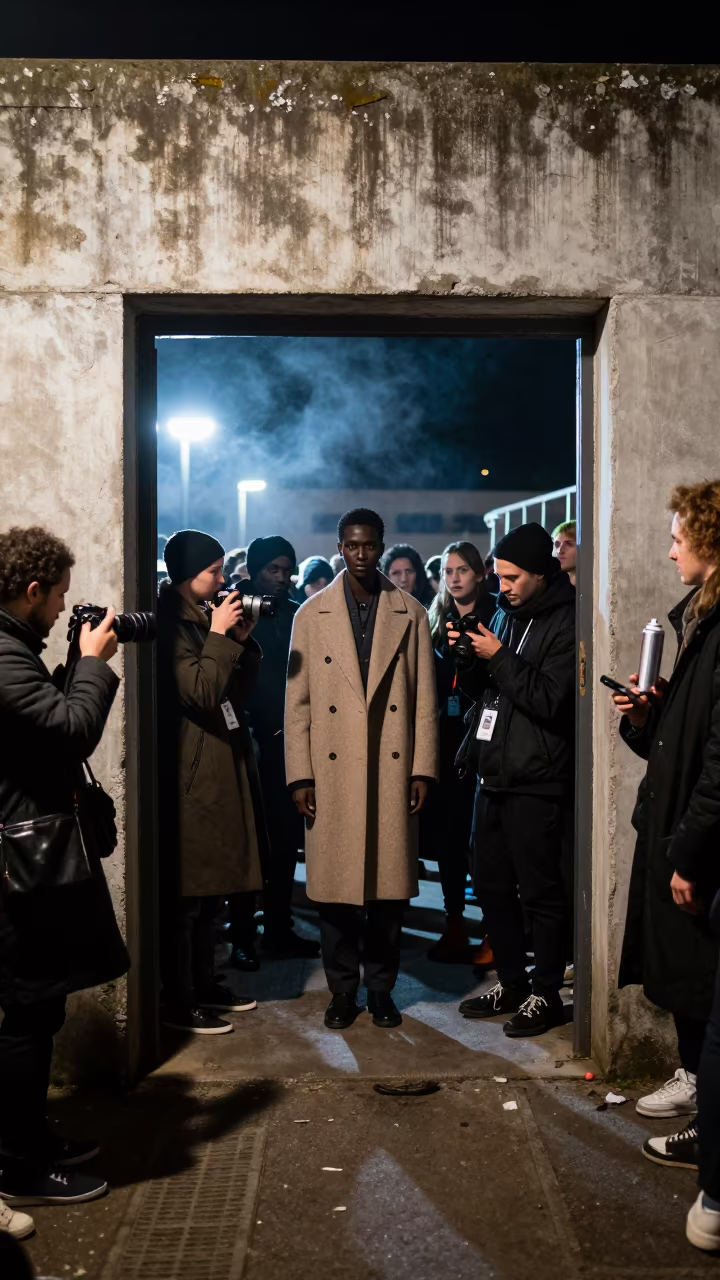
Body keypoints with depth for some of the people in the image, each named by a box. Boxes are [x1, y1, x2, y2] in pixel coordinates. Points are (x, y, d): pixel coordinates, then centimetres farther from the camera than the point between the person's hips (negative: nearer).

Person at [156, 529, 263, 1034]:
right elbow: (199, 693, -20)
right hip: (191, 773, -9)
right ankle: (179, 1001, 7)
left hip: (223, 767, 9)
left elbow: (240, 689, 13)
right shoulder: (170, 624, -12)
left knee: (212, 885, 16)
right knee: (186, 892, -2)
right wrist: (219, 636, -16)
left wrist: (242, 640, 1)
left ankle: (204, 983, 27)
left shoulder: (208, 618, 14)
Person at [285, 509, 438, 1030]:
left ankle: (381, 989, 21)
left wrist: (423, 769, -1)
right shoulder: (312, 614, 5)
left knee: (390, 885, 5)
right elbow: (297, 702, 4)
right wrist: (300, 775, -2)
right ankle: (343, 991, 19)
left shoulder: (410, 614, 6)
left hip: (393, 771, 0)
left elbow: (424, 700, 5)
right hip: (332, 772, 0)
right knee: (335, 887, 4)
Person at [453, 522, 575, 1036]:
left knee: (540, 892, 1)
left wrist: (499, 658, -18)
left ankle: (545, 994, 14)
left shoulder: (566, 622, -11)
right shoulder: (506, 613, 14)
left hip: (536, 782, -8)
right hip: (494, 773, 8)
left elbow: (550, 699, -19)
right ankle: (511, 984, 28)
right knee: (492, 886, 15)